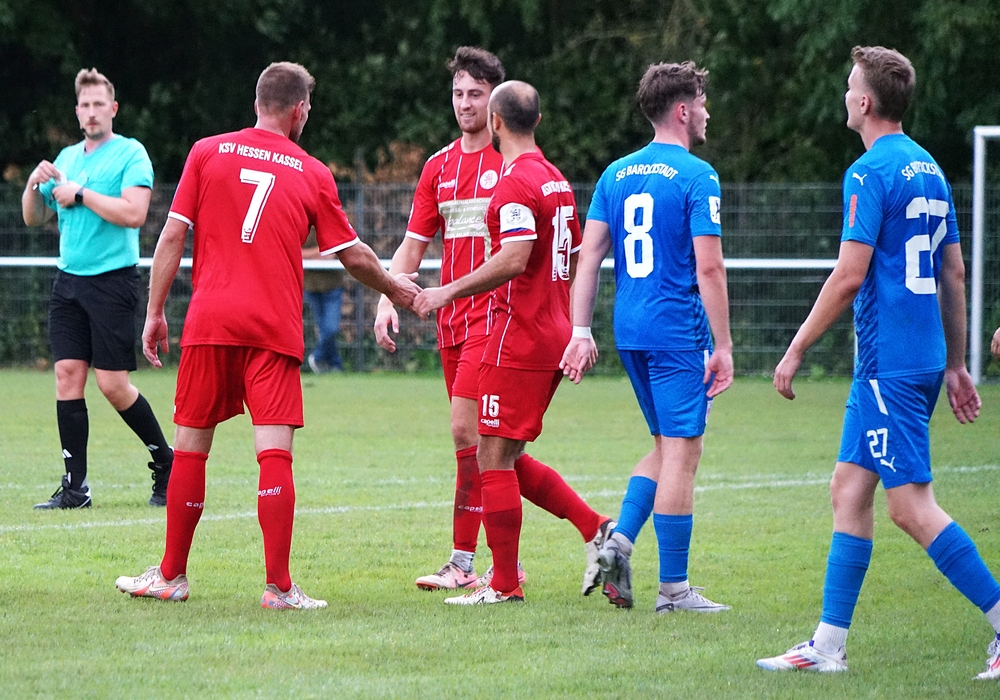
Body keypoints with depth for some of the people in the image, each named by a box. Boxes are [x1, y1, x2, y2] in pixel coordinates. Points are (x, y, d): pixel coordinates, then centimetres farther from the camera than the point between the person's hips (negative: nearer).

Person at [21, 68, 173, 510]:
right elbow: (33, 217, 19)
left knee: (112, 383, -7)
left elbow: (133, 213, -18)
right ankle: (75, 487, -1)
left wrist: (81, 194, -14)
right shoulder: (67, 157, 16)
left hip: (113, 280, -6)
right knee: (68, 374, -2)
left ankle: (165, 461, 12)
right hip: (68, 280, 6)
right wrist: (35, 184, 0)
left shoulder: (130, 154, -4)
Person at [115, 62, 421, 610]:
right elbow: (353, 256, 12)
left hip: (210, 321, 1)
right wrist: (394, 287, 30)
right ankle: (278, 585, -10)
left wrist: (155, 312, 9)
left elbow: (173, 236, 4)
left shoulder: (208, 153, 7)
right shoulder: (312, 174, 6)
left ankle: (171, 575, 18)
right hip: (275, 329, -1)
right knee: (275, 453, -5)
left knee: (191, 446, 10)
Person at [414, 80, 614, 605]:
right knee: (507, 458, 15)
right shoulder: (555, 180, 16)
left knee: (493, 456, -5)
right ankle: (595, 528, 7)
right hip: (554, 335, 9)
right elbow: (574, 263, 21)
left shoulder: (516, 182, -13)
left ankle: (504, 584, -3)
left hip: (519, 340, -9)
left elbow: (513, 259, -26)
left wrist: (448, 292, -19)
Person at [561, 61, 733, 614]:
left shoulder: (616, 175, 11)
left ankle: (619, 540, 2)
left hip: (630, 333, 7)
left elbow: (588, 257, 8)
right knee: (681, 451, -2)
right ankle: (673, 588, -1)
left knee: (666, 445, 19)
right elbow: (708, 267, -14)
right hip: (679, 331, -7)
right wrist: (723, 346, -11)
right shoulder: (696, 176, -9)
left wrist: (581, 332, 8)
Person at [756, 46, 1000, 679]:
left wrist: (795, 352, -9)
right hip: (924, 358, 9)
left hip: (888, 362, -9)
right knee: (850, 489, 11)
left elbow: (849, 276, -17)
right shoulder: (930, 170, 15)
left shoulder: (870, 172, -13)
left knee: (912, 506, -9)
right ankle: (829, 645, 12)